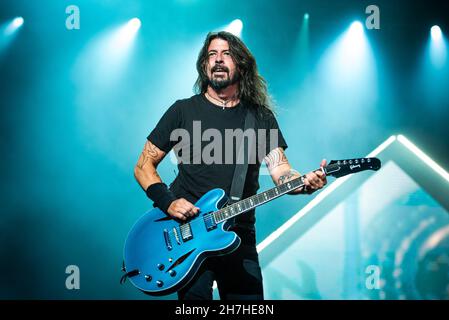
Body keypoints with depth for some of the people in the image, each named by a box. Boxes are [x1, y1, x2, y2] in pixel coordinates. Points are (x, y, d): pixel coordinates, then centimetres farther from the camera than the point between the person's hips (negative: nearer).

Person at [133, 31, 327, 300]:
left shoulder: (261, 116, 8)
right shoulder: (184, 111, 3)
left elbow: (281, 172, -1)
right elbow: (144, 166, 5)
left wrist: (305, 183, -23)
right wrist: (167, 202, -12)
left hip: (239, 237, 2)